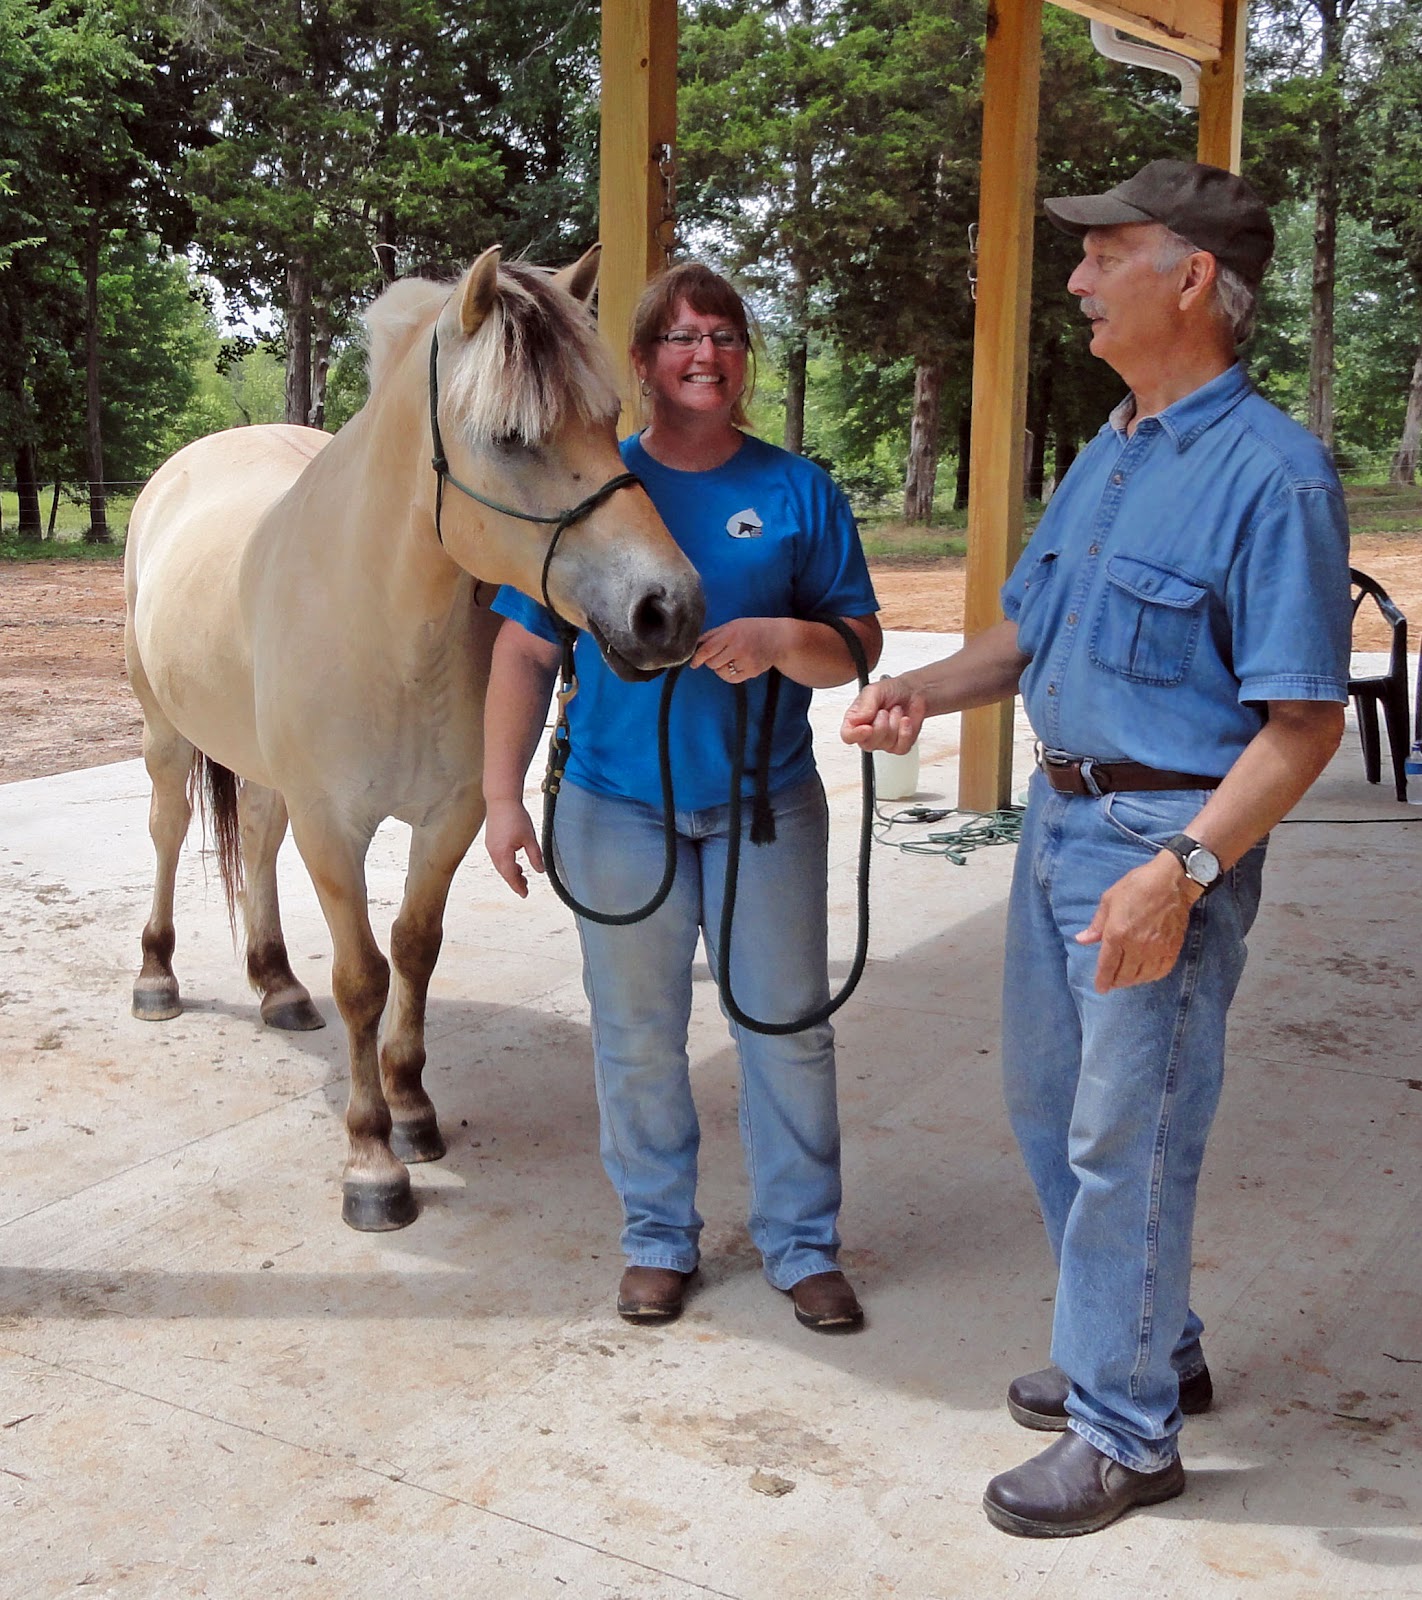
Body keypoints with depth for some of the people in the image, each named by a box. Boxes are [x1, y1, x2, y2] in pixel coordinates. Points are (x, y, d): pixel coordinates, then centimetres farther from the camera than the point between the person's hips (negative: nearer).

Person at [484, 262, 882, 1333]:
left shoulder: (798, 491, 0)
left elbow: (860, 646, 0)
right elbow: (526, 651, 1)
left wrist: (780, 639, -21)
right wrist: (503, 796, -5)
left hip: (766, 805, 0)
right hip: (618, 807, 0)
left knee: (788, 1032, 7)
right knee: (639, 1039, 11)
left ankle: (805, 1243, 24)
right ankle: (659, 1236, 29)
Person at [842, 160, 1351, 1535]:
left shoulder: (1270, 471, -18)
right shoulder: (1105, 455, 10)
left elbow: (1303, 722, -21)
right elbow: (1027, 628, 18)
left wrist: (1181, 871, -30)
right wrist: (921, 693, 0)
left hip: (1166, 840, -9)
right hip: (1059, 815, 9)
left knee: (1126, 1137, 2)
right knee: (1048, 1097, 20)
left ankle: (1124, 1431, 21)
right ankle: (1150, 1349, 39)